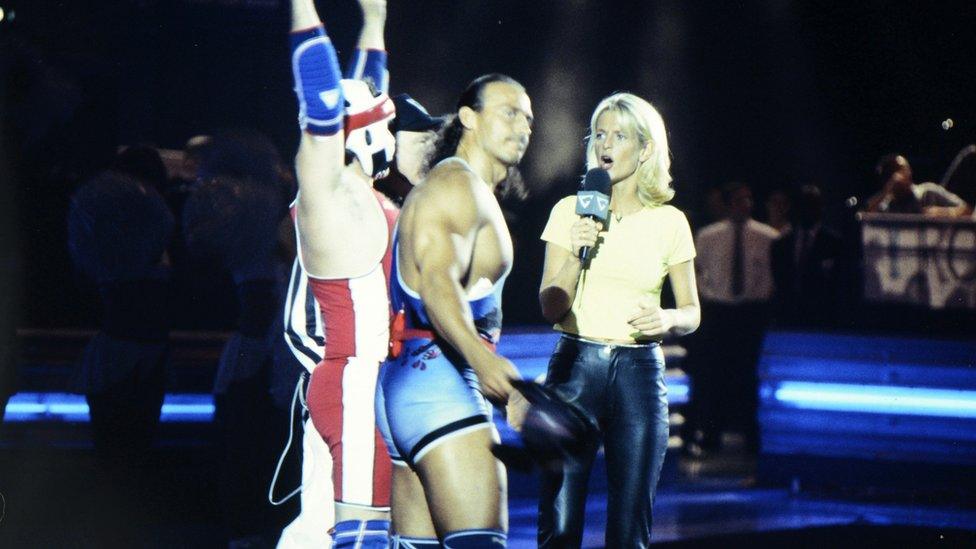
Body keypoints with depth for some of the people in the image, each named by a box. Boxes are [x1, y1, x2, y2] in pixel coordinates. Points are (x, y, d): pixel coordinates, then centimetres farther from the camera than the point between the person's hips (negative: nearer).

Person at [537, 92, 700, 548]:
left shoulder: (669, 223, 6)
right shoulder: (570, 211, 5)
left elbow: (692, 314, 11)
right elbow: (549, 308, 2)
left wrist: (667, 319, -12)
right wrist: (576, 256, -14)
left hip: (640, 373, 1)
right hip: (574, 367, 0)